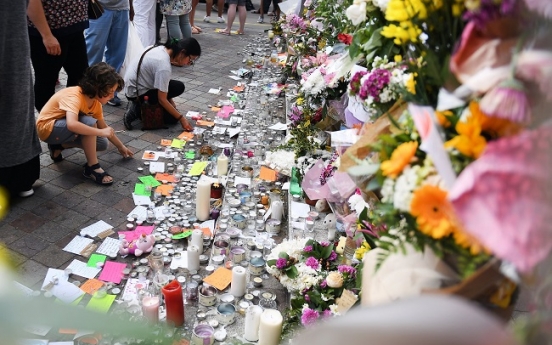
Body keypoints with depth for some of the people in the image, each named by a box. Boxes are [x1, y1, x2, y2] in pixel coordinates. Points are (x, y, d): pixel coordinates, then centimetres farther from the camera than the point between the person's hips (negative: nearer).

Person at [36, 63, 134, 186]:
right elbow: (72, 124, -49)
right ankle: (92, 167, -20)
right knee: (89, 122, -31)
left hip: (63, 127, 9)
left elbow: (104, 127, 8)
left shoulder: (95, 101, -5)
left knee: (102, 144, 0)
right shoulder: (74, 96, -31)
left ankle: (59, 146, 12)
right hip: (48, 128, -8)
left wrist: (120, 146, 12)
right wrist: (100, 132, -40)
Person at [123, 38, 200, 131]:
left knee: (178, 86, 6)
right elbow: (162, 99, -24)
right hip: (137, 94, -9)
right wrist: (181, 118, -18)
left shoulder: (163, 49, -3)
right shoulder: (164, 66, -29)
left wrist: (170, 101, 9)